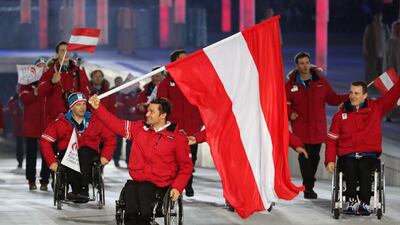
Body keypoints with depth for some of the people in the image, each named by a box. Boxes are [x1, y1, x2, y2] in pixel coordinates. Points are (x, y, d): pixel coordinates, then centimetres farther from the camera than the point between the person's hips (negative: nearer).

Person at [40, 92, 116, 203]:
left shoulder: (95, 121, 5)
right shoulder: (61, 122, 1)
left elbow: (110, 138, 10)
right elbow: (45, 140, -1)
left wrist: (105, 156, -4)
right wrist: (52, 161, -10)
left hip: (89, 154, 0)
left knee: (84, 152, -35)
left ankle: (84, 189, -36)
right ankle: (76, 189, -33)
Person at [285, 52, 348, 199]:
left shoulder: (320, 81, 5)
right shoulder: (291, 85, 1)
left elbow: (332, 99, 9)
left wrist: (349, 97, -4)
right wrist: (290, 113, -10)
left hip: (317, 127, 2)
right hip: (300, 127, -2)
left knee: (315, 156, 8)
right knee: (304, 157, -10)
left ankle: (309, 185, 23)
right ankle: (308, 188, -8)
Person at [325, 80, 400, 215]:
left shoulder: (376, 108, 11)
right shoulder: (340, 115, 13)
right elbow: (331, 140, 13)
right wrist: (330, 160, 1)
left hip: (369, 154, -1)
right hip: (347, 156, 1)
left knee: (364, 169, -33)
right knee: (350, 170, -33)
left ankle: (364, 204, -35)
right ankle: (352, 202, -34)